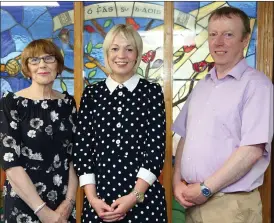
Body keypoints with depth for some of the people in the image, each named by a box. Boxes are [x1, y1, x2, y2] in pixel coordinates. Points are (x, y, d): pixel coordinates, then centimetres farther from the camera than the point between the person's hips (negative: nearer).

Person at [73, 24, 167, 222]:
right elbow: (82, 148, 3)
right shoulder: (91, 94, 4)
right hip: (100, 197, 2)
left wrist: (135, 195, -12)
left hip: (144, 197, -1)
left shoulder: (152, 92, 0)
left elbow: (156, 147, -5)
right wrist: (92, 197, -5)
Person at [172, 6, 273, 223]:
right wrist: (177, 181, 0)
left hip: (231, 204, -6)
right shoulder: (201, 86, 10)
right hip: (194, 200, 6)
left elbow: (253, 150, -17)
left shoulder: (257, 84, -10)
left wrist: (206, 188, -14)